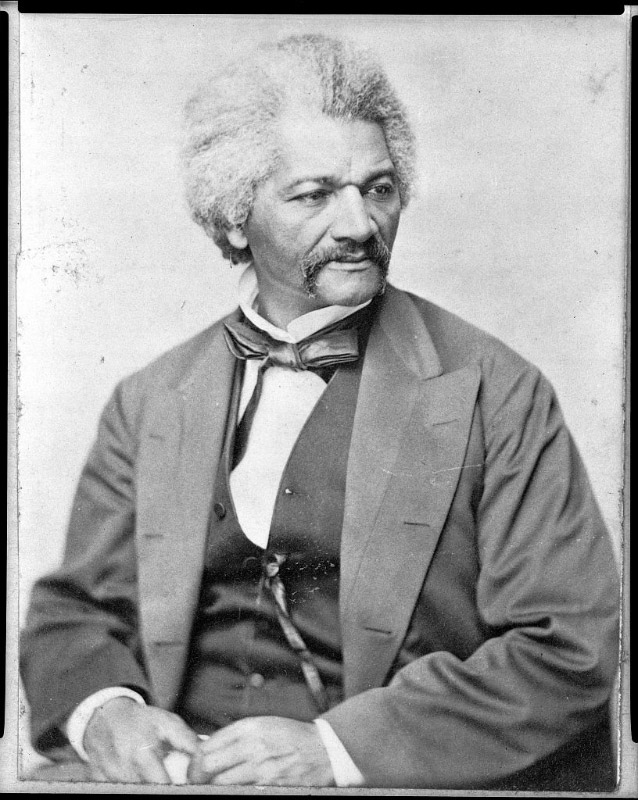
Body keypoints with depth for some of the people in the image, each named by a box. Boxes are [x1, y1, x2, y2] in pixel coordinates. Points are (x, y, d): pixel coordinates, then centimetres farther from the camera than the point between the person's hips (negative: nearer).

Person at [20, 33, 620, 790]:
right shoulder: (149, 402, 8)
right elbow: (71, 608, 12)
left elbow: (570, 648, -6)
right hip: (180, 762, 3)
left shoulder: (495, 393, -3)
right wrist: (102, 708, -10)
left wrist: (338, 744, -15)